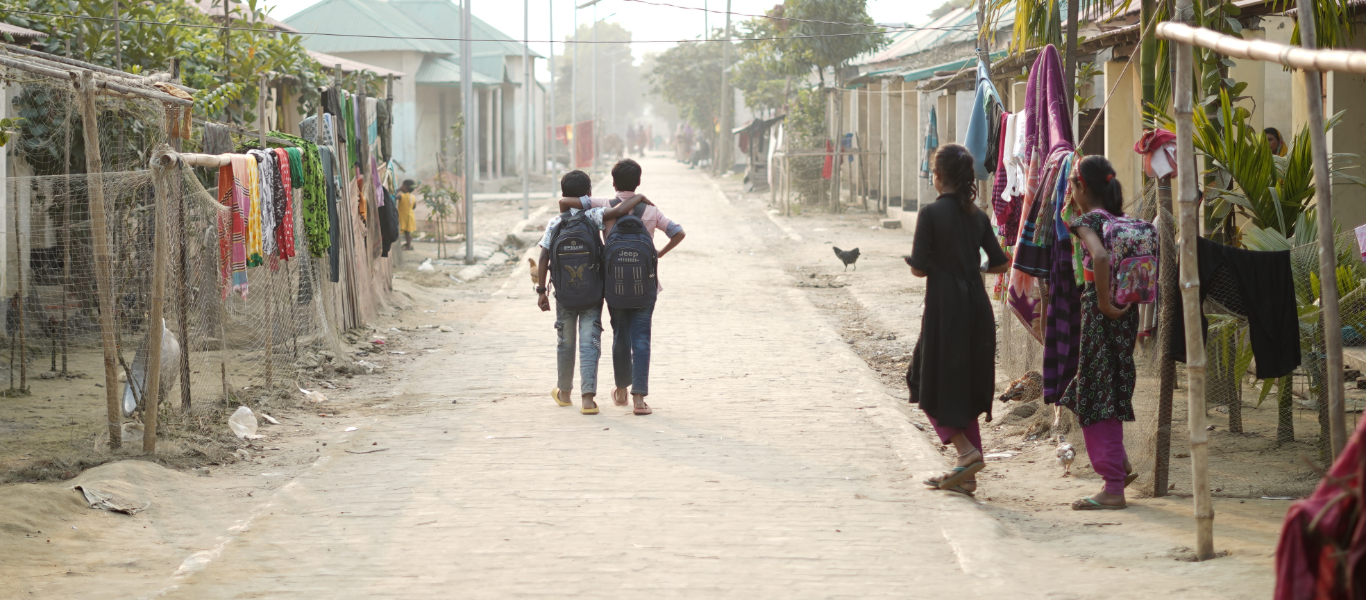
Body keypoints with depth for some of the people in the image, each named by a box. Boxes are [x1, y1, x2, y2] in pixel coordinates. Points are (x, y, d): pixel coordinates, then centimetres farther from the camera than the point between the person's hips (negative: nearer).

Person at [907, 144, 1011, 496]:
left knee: (932, 388, 7)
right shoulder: (977, 216, 6)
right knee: (967, 388, 13)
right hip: (977, 308, 6)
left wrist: (911, 261, 10)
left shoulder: (931, 214, -10)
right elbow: (1000, 264, 8)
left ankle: (967, 451, -11)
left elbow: (920, 268, -13)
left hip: (944, 308, -6)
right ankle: (965, 474, 14)